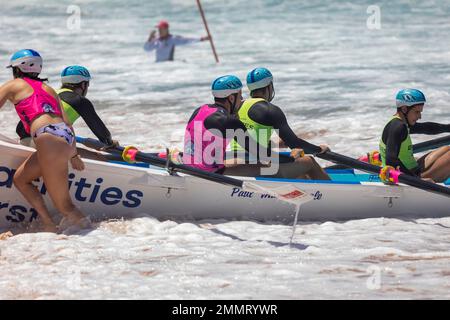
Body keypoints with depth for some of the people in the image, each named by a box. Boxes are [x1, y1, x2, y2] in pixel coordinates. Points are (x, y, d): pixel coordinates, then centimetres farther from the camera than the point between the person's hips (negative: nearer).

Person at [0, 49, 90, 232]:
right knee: (20, 179, 21)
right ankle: (49, 226, 12)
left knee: (65, 207, -6)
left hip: (49, 140, -8)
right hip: (67, 141, 8)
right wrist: (73, 155, 29)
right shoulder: (49, 90, 27)